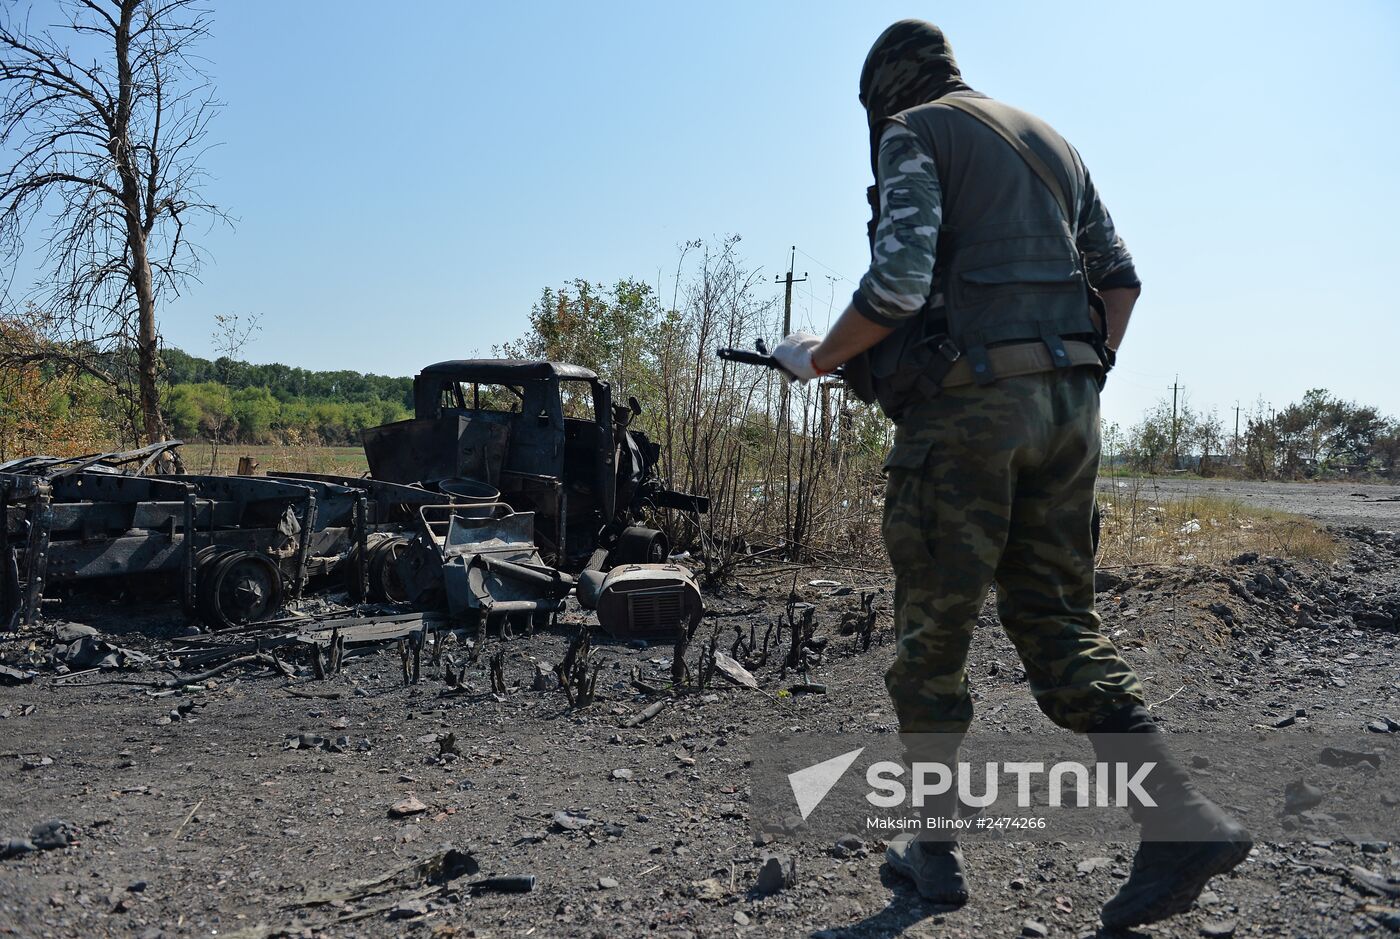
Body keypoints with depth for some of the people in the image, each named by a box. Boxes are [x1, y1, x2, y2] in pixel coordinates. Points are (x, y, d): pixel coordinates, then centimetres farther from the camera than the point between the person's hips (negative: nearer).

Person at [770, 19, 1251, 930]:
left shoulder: (915, 132, 1)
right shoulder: (1050, 139, 23)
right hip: (1066, 409, 7)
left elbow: (899, 281, -15)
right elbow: (1121, 273, 20)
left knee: (935, 630, 5)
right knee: (1059, 621, 12)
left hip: (969, 404, -7)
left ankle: (934, 846, 17)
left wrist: (819, 358, -2)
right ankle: (1184, 821, 4)